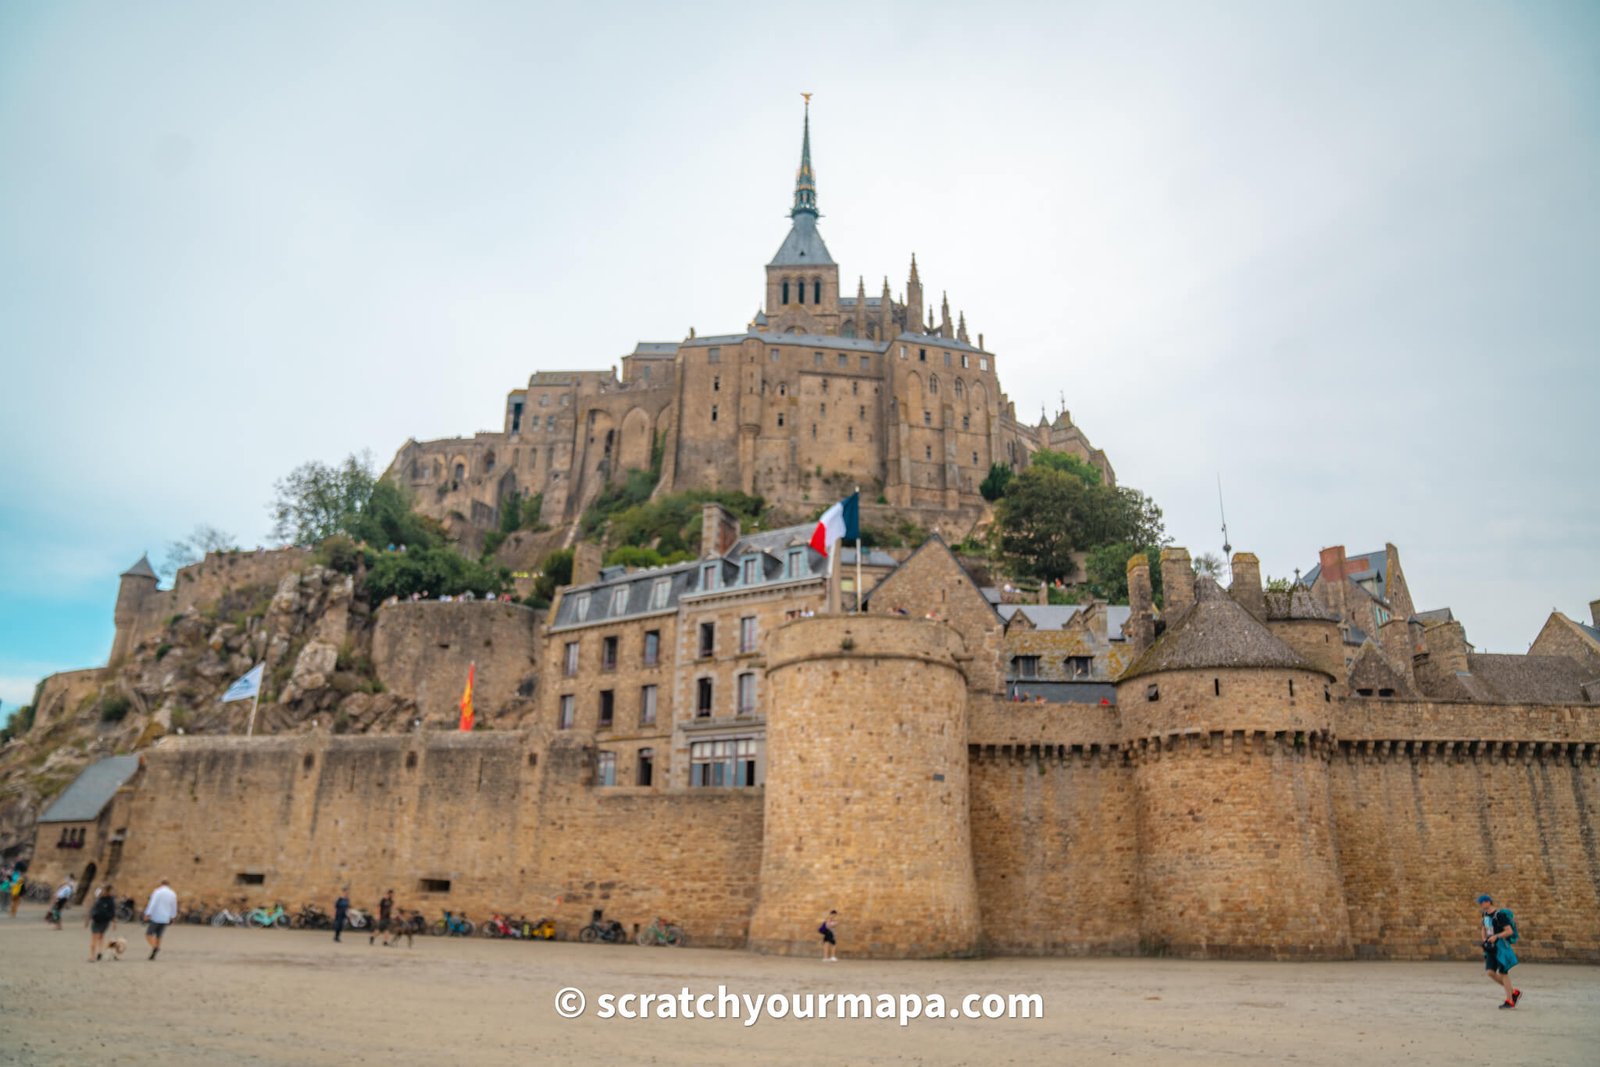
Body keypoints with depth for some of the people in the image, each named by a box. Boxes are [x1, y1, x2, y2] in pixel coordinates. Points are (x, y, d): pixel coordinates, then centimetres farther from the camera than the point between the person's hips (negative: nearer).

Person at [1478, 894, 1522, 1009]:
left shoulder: (1499, 914, -16)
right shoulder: (1485, 914, 10)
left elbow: (1510, 931, -19)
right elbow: (1484, 929, 23)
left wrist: (1496, 936, -28)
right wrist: (1484, 941, 8)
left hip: (1502, 946, -7)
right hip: (1492, 947, 7)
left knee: (1503, 973, -2)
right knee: (1491, 973, -1)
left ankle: (1510, 1001, 11)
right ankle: (1514, 992, 16)